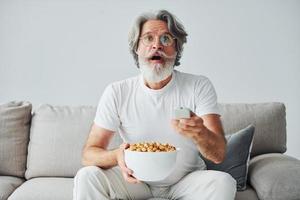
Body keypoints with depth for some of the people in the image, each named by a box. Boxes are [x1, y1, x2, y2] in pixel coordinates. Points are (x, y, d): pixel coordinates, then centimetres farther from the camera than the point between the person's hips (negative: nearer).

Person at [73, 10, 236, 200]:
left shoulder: (199, 86, -12)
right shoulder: (117, 92, -9)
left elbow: (219, 155, -20)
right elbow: (89, 153, -10)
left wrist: (199, 132, -45)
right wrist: (117, 156, -35)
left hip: (187, 180, 0)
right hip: (135, 179, 0)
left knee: (223, 181, -28)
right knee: (86, 177, -24)